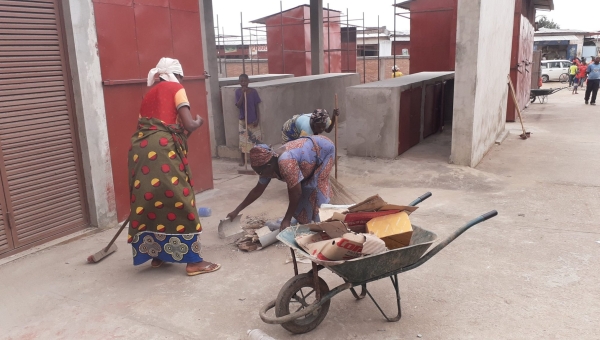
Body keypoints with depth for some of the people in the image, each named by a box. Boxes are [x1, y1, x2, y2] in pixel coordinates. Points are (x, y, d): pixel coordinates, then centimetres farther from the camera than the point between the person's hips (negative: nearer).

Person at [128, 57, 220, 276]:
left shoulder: (149, 94, 27)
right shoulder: (176, 89, 8)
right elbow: (188, 125, -3)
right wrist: (199, 122, 18)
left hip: (140, 148, 7)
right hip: (162, 148, -7)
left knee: (148, 199, 16)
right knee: (177, 200, -3)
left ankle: (156, 255, 27)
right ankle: (193, 261, 2)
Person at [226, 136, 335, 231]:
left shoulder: (286, 164, -40)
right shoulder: (268, 164, -11)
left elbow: (296, 194, -32)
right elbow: (257, 191, 0)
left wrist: (287, 219, -22)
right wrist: (237, 210, 2)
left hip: (325, 149, -8)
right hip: (311, 147, 8)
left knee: (315, 188, -13)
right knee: (304, 187, 6)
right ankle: (304, 221, 17)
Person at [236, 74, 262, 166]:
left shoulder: (253, 91, -4)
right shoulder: (238, 92, -4)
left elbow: (257, 106, -2)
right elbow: (238, 105, -14)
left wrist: (257, 119, -8)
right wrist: (242, 94, -22)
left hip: (253, 120, 0)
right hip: (243, 120, 0)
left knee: (256, 139, 3)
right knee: (243, 139, 4)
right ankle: (242, 159, 15)